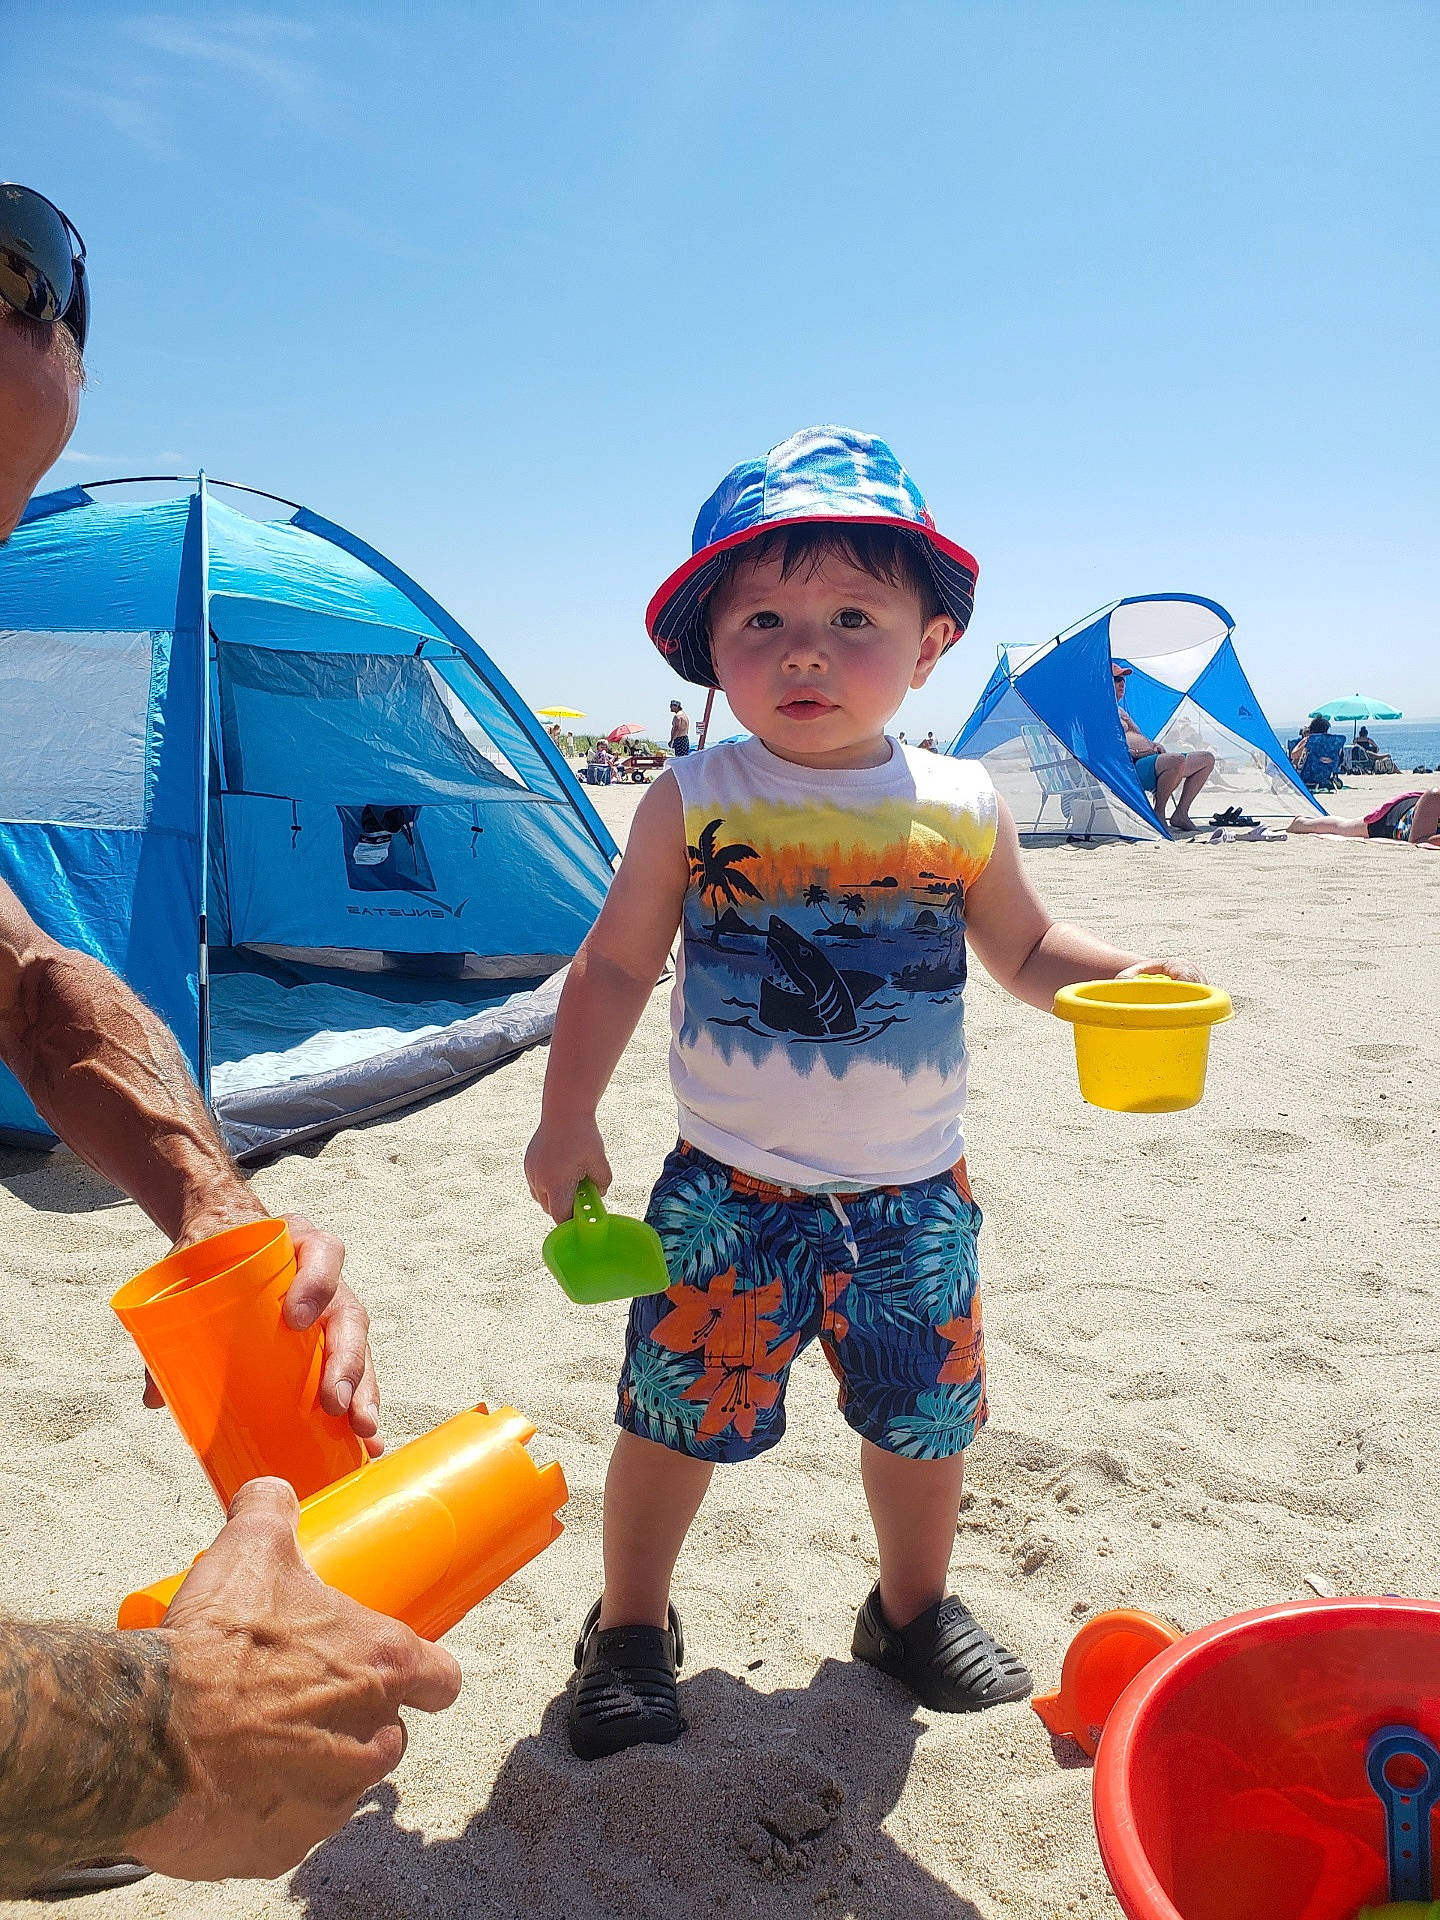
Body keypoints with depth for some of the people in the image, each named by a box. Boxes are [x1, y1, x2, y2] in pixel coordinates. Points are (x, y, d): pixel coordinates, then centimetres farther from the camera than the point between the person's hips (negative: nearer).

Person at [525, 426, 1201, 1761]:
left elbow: (1025, 950, 10)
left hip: (912, 1198, 2)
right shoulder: (691, 807, -8)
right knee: (673, 1421, 8)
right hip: (727, 1198, -2)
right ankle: (630, 1627, 36)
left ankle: (915, 1608, 46)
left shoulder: (960, 808, -3)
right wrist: (567, 1119, -3)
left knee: (922, 1422, 17)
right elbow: (615, 965, 0)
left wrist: (1120, 976, -9)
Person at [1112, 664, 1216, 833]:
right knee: (1176, 761, -38)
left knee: (1207, 758, 7)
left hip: (1152, 756, 10)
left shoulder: (1120, 710, 30)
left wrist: (1154, 746, 13)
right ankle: (1158, 815, -21)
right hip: (1133, 766, -10)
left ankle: (1181, 814, -1)